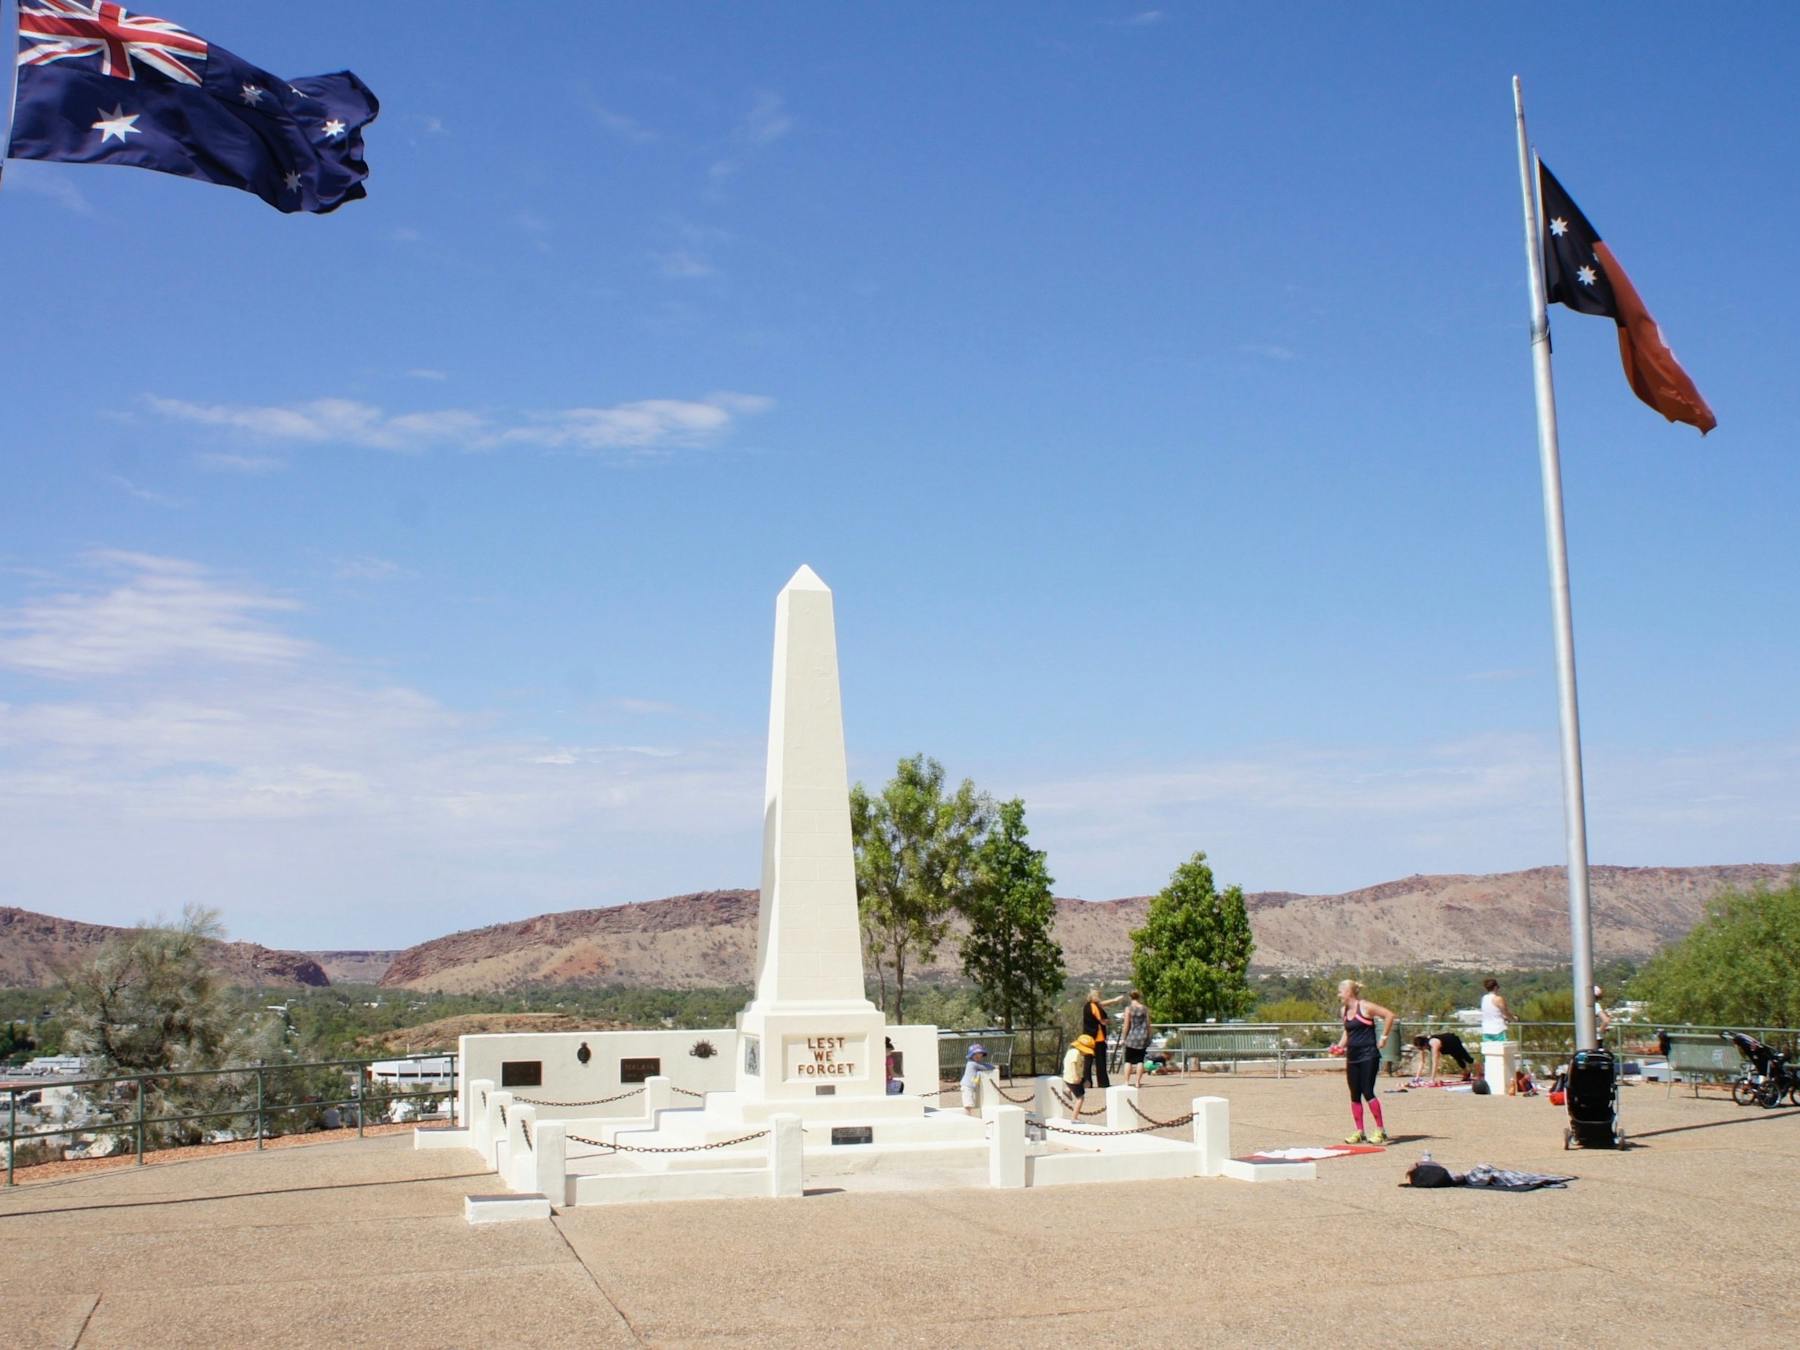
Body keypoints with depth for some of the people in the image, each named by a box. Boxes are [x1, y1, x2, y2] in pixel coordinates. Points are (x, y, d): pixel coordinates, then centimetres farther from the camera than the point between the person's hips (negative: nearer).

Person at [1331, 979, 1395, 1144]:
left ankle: (1380, 1130, -4)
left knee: (1368, 1093, -12)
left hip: (1368, 1055, -8)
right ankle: (1359, 1132, 13)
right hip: (1352, 1057, 8)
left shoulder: (1365, 1007, -11)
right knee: (1354, 1095, 7)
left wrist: (1383, 1037, -13)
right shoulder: (1344, 1010, 11)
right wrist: (1339, 1046, 9)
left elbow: (1389, 1015, -14)